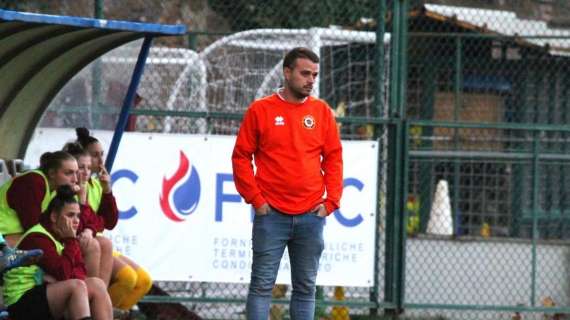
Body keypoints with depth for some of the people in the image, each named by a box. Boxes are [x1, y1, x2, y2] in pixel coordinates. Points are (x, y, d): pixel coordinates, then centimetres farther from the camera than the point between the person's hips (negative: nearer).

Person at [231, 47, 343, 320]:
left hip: (311, 216, 3)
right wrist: (255, 199, -5)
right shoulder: (261, 110, 1)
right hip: (271, 215, -3)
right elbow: (241, 157, 2)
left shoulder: (321, 111, 8)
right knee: (262, 284, -4)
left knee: (306, 287, 6)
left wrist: (331, 201, 1)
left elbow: (334, 158, 10)